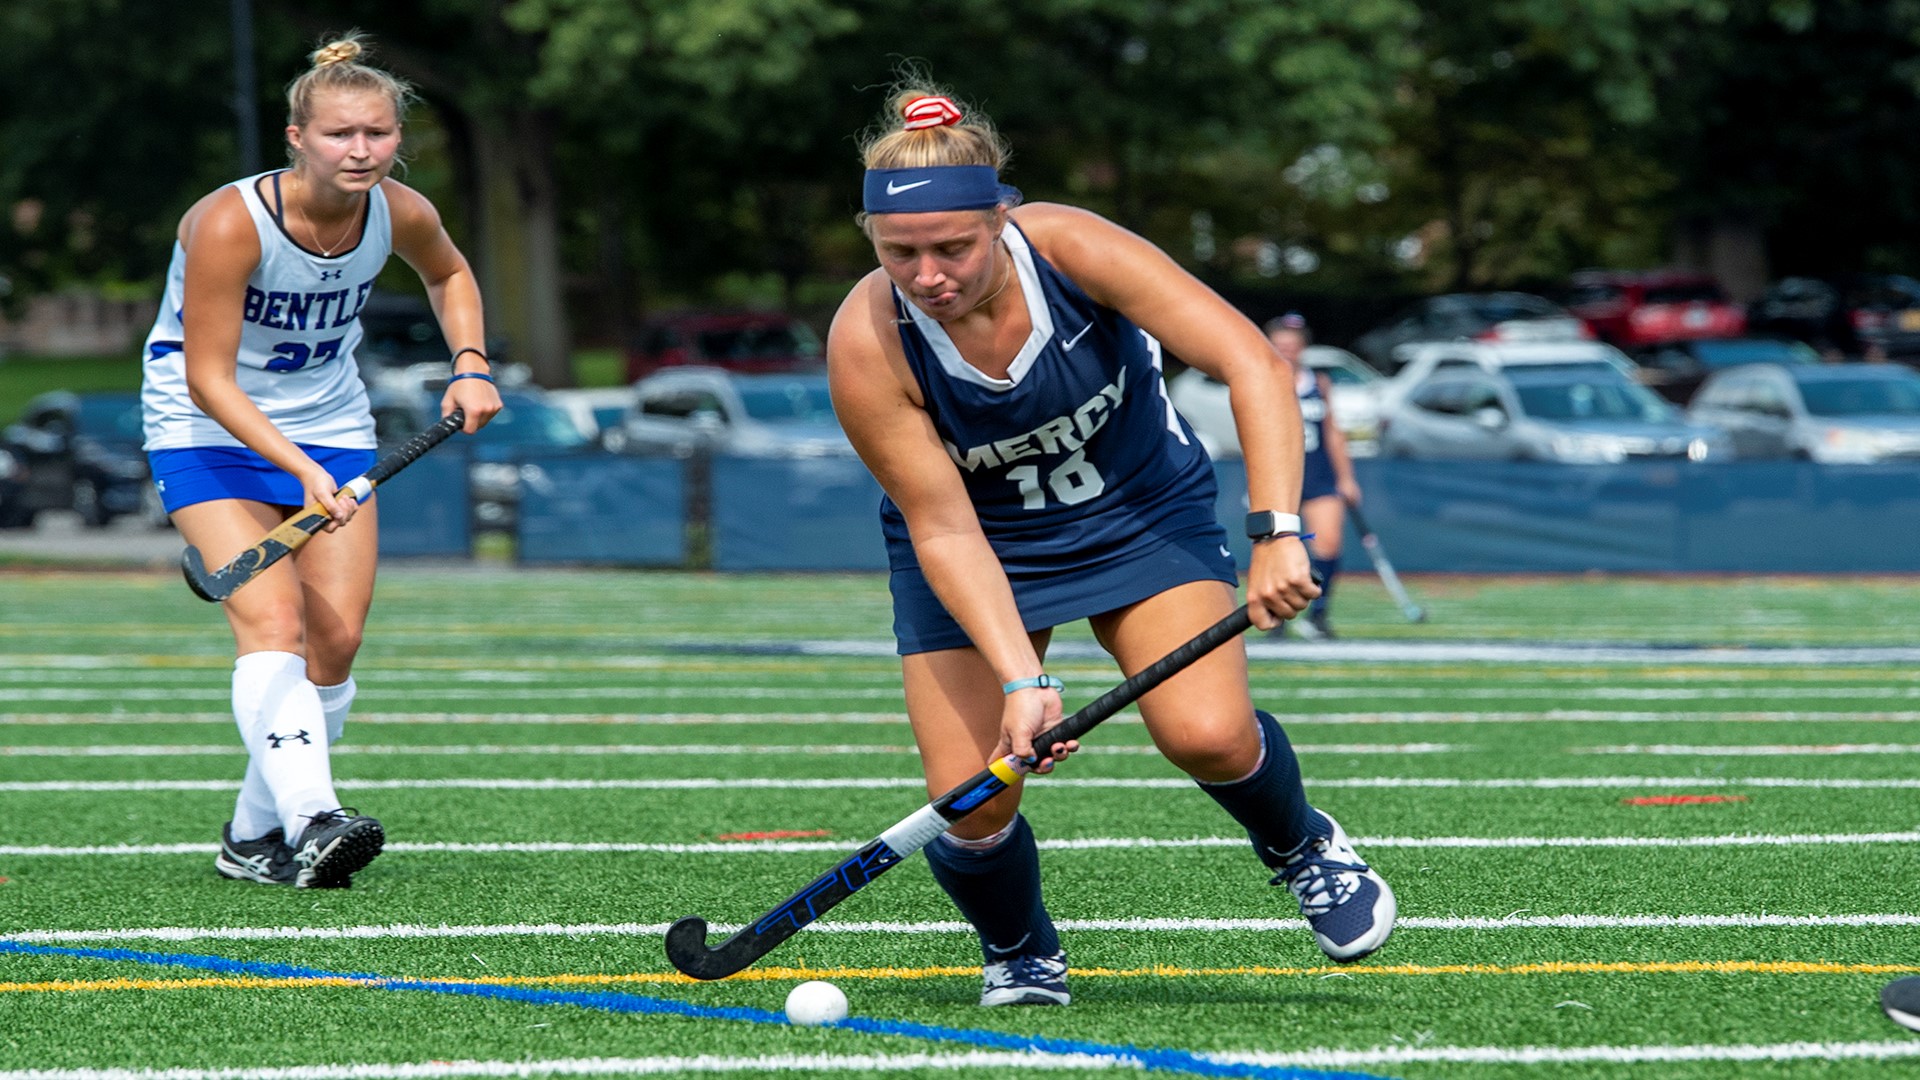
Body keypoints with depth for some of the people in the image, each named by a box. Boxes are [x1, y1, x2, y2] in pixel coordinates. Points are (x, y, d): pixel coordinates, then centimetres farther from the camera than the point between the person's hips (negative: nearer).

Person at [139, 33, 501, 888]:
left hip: (331, 424, 5)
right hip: (211, 431, -5)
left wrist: (470, 364, -1)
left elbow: (448, 274, 14)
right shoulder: (229, 223, -29)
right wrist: (300, 468, -37)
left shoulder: (400, 214, -12)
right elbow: (209, 379, -27)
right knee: (272, 622, -22)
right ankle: (309, 819, -35)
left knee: (336, 640, -2)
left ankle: (253, 836, 11)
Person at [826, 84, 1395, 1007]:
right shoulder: (867, 344, -27)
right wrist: (1021, 681, -32)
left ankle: (1299, 845, 13)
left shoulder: (1071, 250, -28)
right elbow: (943, 527, -22)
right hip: (981, 550, 0)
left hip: (1143, 514, 0)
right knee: (973, 806, -14)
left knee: (1208, 734, -22)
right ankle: (1018, 952, 21)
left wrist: (1278, 535, -41)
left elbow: (1250, 364, -31)